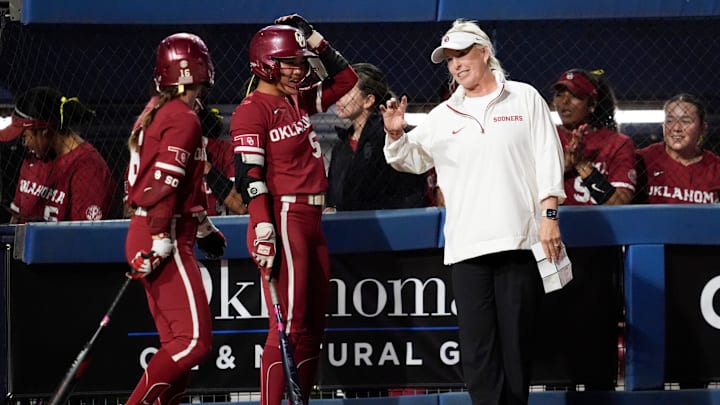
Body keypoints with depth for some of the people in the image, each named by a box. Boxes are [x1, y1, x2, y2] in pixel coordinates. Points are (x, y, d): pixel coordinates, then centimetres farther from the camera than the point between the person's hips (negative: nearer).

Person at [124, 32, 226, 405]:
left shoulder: (156, 112, 17)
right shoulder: (183, 119, -11)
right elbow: (164, 182, -20)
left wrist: (202, 226, 34)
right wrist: (161, 241, -23)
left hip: (143, 234, 10)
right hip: (166, 239, -10)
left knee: (178, 343, 12)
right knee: (194, 341, -12)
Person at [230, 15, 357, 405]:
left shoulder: (298, 101, 17)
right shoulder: (253, 110, -7)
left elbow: (345, 79, 28)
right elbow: (250, 175, -16)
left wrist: (314, 40, 15)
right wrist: (263, 230, -25)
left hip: (311, 223, 9)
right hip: (282, 221, -9)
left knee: (311, 329, 8)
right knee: (290, 326, -13)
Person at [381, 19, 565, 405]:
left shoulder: (525, 99, 8)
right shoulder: (443, 116, 16)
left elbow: (547, 159, 4)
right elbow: (412, 160, 22)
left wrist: (549, 214, -4)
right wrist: (396, 135, 1)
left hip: (519, 240, -2)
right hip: (467, 247, 2)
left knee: (517, 341, 2)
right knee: (477, 345, -4)